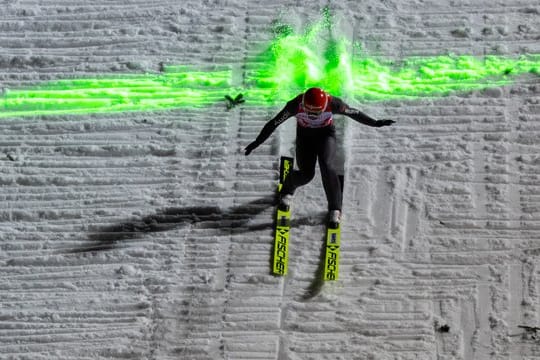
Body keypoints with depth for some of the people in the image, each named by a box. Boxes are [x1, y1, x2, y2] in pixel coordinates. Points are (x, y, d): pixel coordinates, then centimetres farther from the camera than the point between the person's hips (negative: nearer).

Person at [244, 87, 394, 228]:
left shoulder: (332, 103, -32)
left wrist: (375, 123, -8)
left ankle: (335, 209, -14)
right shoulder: (296, 105, -31)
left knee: (326, 165, -24)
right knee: (306, 173, -8)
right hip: (304, 135, 0)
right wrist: (257, 142, -17)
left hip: (326, 134, 0)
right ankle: (287, 190, 28)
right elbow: (274, 123, -21)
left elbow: (354, 113, -14)